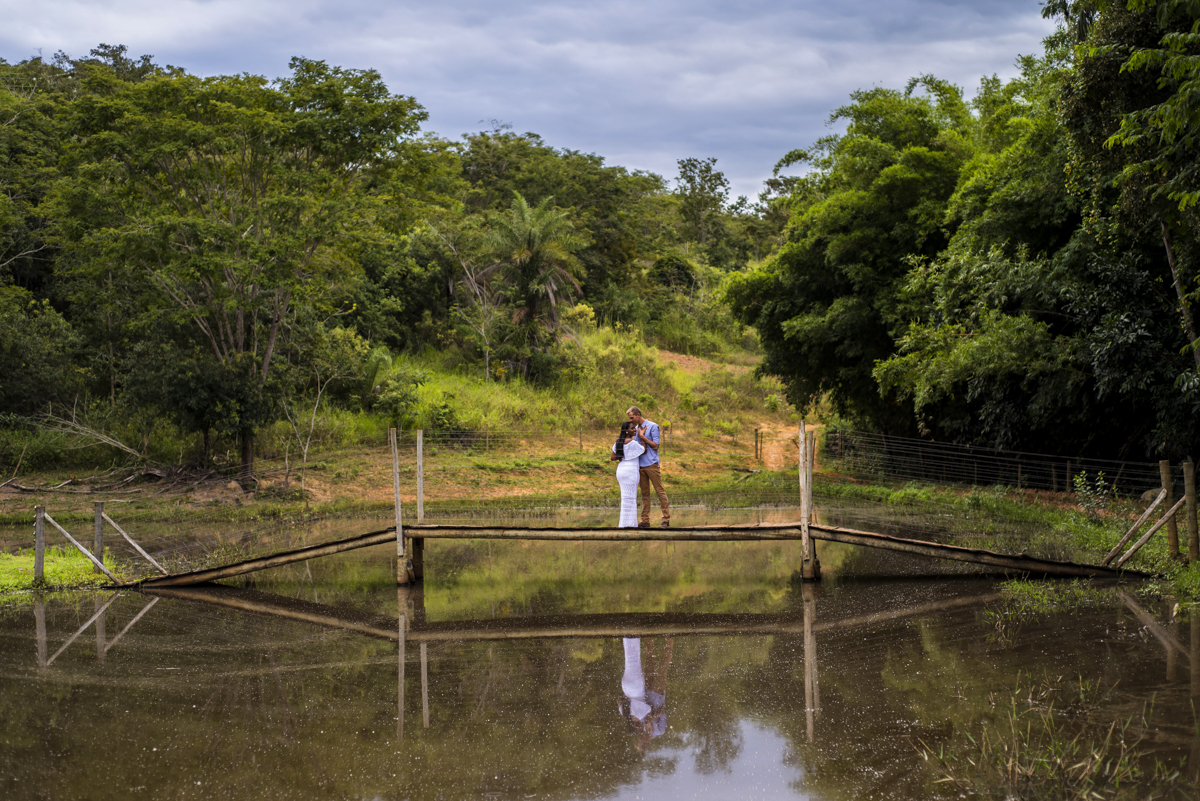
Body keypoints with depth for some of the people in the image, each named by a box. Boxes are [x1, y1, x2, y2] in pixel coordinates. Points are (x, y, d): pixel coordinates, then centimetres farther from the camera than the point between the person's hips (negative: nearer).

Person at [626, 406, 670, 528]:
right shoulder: (636, 429, 16)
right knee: (645, 494, 7)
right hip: (640, 465, 6)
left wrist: (642, 436, -8)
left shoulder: (653, 426, -4)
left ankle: (666, 520, -3)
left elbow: (655, 445, -8)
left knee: (660, 491, -4)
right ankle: (645, 521, 8)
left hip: (651, 464, -6)